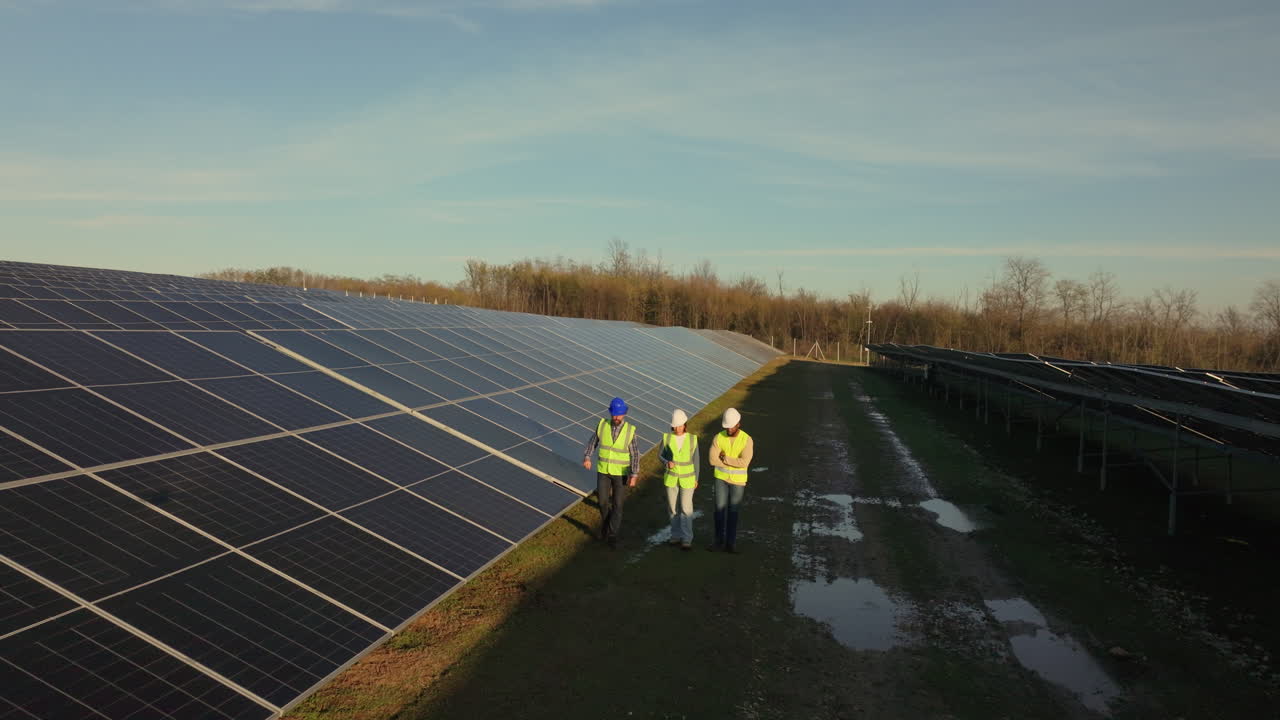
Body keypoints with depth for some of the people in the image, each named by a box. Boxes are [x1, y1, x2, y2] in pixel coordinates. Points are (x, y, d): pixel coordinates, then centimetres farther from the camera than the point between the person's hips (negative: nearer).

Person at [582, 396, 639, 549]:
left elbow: (634, 455, -11)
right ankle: (606, 521, 39)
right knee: (603, 501, 8)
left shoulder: (630, 430, -14)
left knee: (617, 504, -1)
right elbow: (592, 442, 0)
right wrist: (587, 458, -18)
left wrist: (634, 475, -19)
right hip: (603, 470, 2)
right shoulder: (602, 424, -9)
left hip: (621, 472, -2)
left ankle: (612, 535, 11)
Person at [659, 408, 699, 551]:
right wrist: (667, 463, -22)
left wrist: (696, 479, 3)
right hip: (671, 478, 2)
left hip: (687, 478, -2)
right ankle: (677, 535, 25)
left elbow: (695, 459, -1)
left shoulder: (692, 439, -10)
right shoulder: (667, 437, -8)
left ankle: (686, 539, 6)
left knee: (686, 508, -4)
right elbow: (661, 456, 0)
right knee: (673, 508, 9)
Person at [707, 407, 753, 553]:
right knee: (720, 509, 1)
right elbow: (713, 460, -19)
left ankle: (731, 542, 18)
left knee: (733, 511, 5)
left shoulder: (748, 440, -17)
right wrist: (734, 463, -20)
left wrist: (725, 458, -20)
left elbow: (744, 463, -26)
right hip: (721, 478, 1)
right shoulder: (718, 437, -11)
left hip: (738, 480, -1)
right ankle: (719, 541, 14)